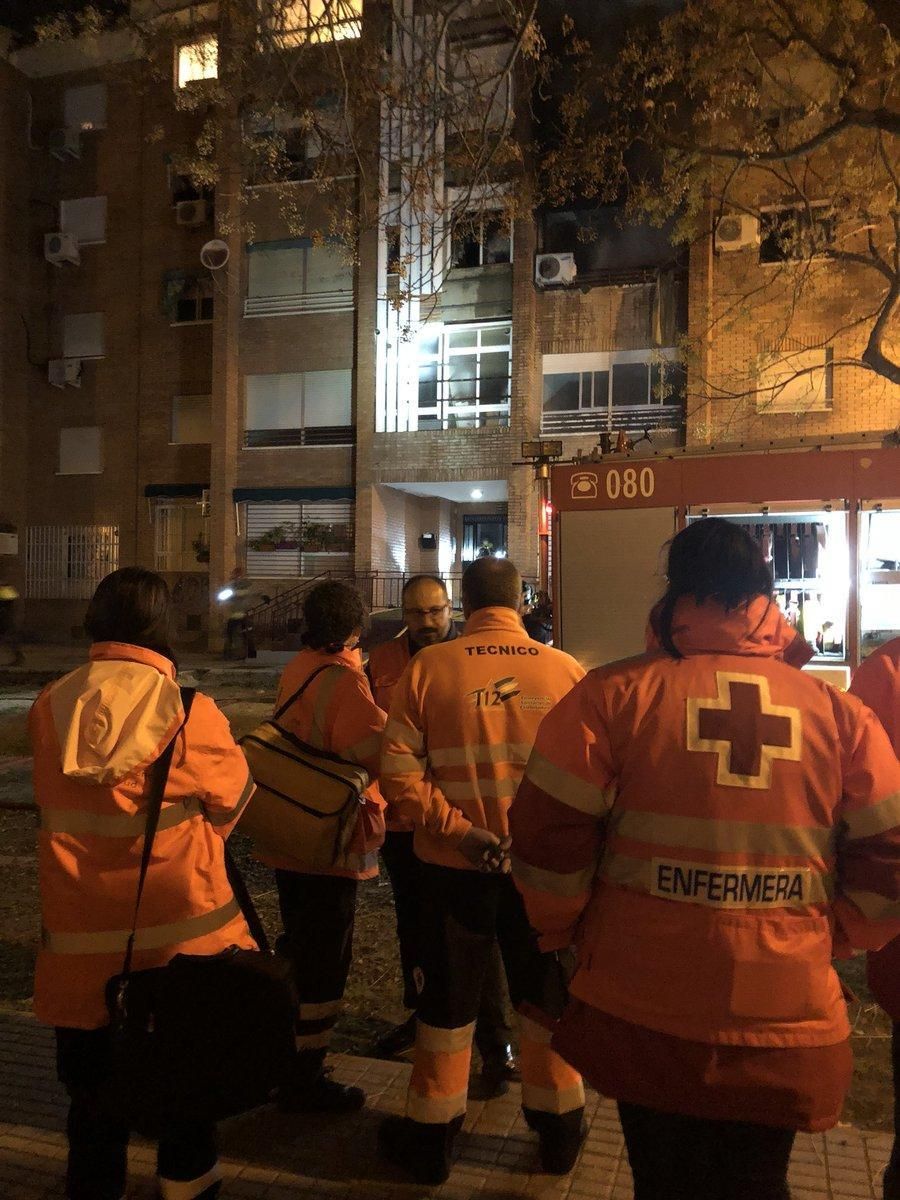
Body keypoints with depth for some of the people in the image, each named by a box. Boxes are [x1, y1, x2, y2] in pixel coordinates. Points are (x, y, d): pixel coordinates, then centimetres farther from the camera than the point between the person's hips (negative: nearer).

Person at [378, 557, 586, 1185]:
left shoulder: (427, 667, -9)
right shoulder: (566, 671, -8)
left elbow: (400, 772, -15)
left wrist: (457, 829, -14)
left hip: (455, 865, -1)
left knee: (449, 998, 17)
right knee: (547, 996, 20)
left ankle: (432, 1136, 32)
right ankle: (560, 1130, 37)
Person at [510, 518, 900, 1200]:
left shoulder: (615, 693, -11)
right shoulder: (841, 714, -4)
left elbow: (548, 837, -11)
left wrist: (563, 933, 7)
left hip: (643, 1020, -1)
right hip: (787, 1025, 2)